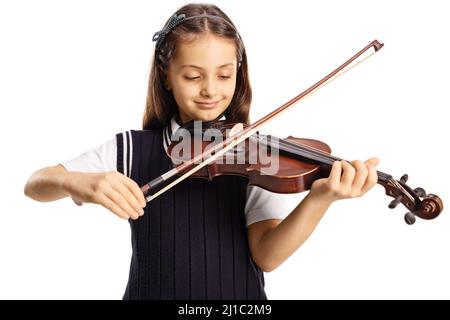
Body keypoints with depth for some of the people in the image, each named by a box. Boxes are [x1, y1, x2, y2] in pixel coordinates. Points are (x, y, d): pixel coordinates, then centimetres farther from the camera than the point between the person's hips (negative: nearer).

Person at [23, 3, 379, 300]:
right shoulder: (133, 148, -3)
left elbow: (266, 256, -14)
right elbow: (35, 184, -6)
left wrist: (319, 199, -31)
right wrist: (76, 182, -27)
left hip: (239, 292, -1)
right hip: (152, 290, 1)